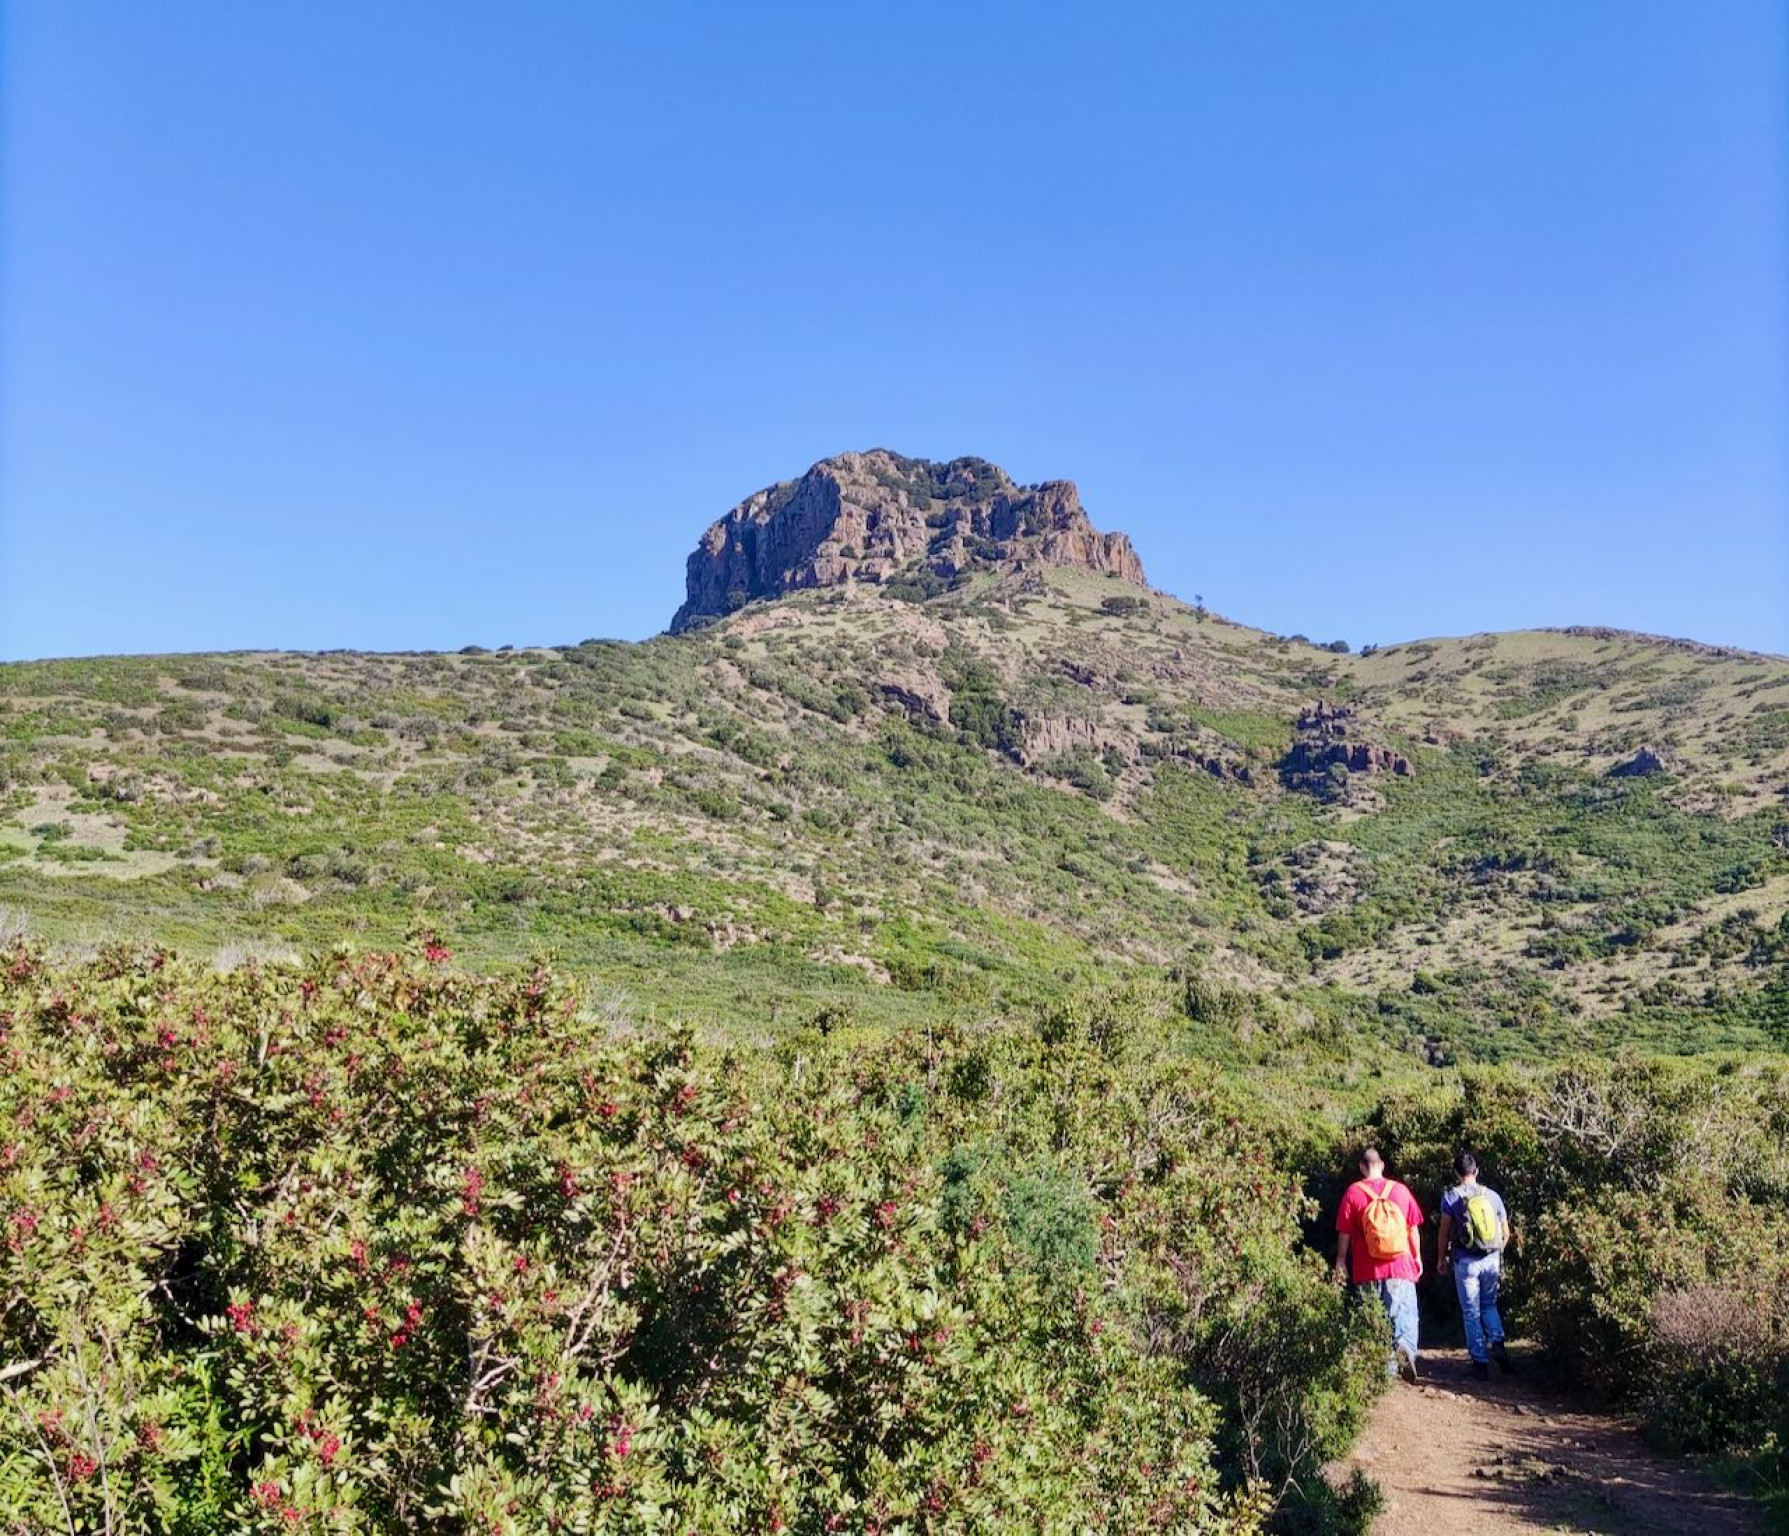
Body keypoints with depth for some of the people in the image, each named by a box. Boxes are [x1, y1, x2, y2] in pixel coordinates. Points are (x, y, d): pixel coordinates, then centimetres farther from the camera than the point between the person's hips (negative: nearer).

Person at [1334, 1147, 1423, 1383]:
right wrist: (1418, 1257, 18)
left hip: (1367, 1270, 0)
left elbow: (1344, 1233, -1)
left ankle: (1386, 1367, 14)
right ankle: (1405, 1347, -26)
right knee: (1404, 1314, 1)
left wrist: (1341, 1262, 9)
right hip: (1401, 1266, 0)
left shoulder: (1353, 1192, -3)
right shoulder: (1400, 1190, 1)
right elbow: (1413, 1229, 6)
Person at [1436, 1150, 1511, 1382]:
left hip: (1466, 1261, -3)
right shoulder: (1492, 1196, 3)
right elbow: (1505, 1232, 9)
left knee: (1472, 1313, 6)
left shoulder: (1451, 1197, -6)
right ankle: (1497, 1342, 1)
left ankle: (1481, 1363, 7)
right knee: (1489, 1304, 23)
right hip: (1491, 1259, 3)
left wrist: (1441, 1258, 11)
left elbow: (1444, 1232, -3)